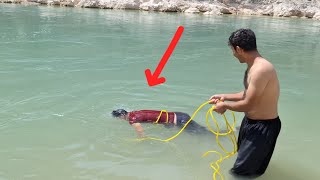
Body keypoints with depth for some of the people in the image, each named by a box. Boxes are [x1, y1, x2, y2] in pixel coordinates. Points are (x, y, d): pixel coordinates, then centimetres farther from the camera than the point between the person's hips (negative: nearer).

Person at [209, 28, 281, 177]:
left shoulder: (261, 69, -30)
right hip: (250, 122, 10)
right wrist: (225, 97, 17)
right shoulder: (253, 66, 3)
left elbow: (248, 104, -27)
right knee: (242, 154, 30)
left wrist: (225, 106, -11)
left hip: (264, 127, -10)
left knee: (241, 172, 2)